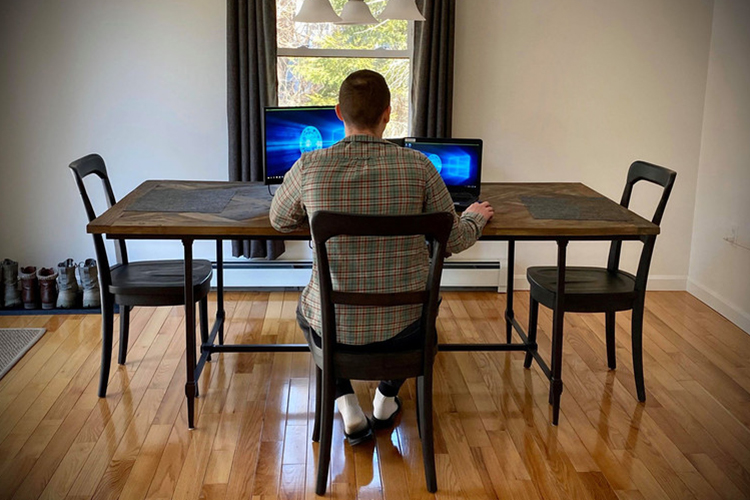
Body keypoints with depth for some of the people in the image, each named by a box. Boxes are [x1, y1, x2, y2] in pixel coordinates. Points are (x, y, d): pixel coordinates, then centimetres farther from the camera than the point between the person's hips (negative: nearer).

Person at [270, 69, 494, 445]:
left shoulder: (309, 166, -12)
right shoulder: (418, 166, -13)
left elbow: (280, 221, 9)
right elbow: (455, 240, -1)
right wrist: (475, 217, 22)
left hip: (335, 326, 0)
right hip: (402, 327, 1)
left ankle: (346, 404, 22)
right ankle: (387, 399, 41)